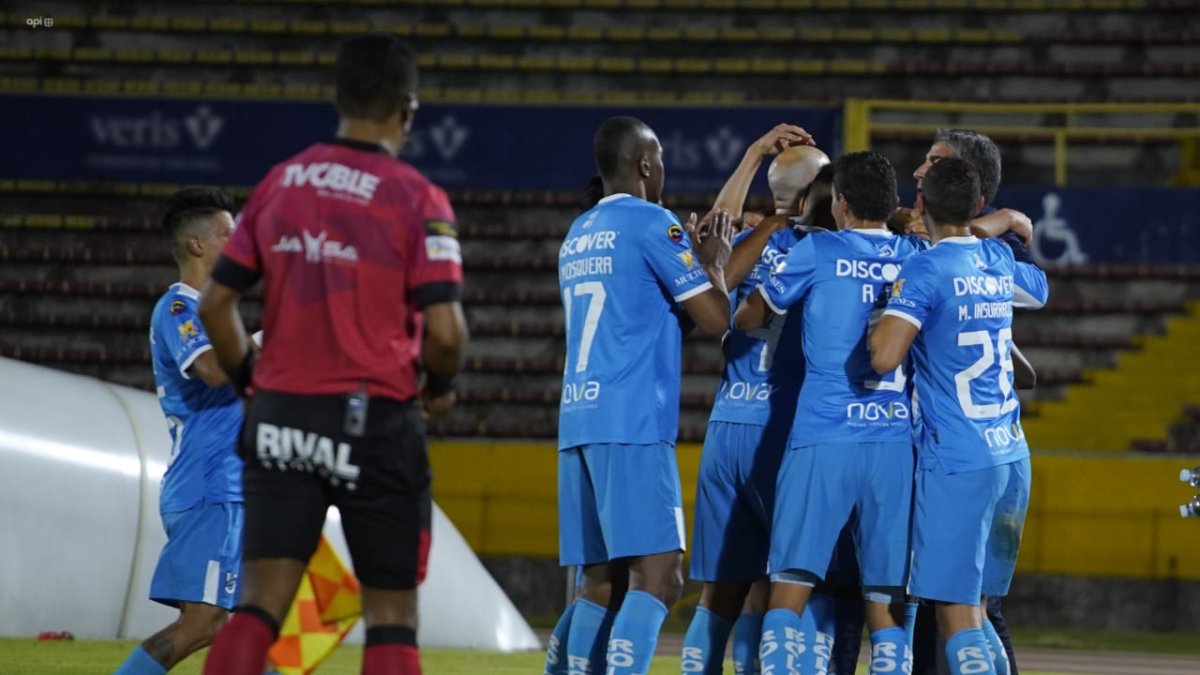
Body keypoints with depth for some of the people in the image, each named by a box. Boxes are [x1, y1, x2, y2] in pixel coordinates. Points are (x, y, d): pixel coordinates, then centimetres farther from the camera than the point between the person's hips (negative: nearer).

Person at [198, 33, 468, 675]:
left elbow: (215, 303, 7)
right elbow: (444, 329, -15)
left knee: (259, 609, 2)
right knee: (391, 616, 6)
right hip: (374, 423, -4)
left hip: (281, 419, 4)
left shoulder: (279, 183, 6)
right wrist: (439, 386, 5)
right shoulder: (416, 199, -8)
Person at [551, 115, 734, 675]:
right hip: (633, 425, -8)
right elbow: (715, 318, -5)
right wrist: (714, 262, 13)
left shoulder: (579, 235, 20)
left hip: (578, 421, 8)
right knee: (657, 577, -12)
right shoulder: (652, 225, -4)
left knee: (601, 583, 9)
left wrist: (694, 255, 29)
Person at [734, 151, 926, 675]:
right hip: (897, 443, 3)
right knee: (886, 604, 3)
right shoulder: (917, 256, 12)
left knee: (789, 589, -2)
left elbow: (747, 319, 16)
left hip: (824, 439, -3)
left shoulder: (818, 252, 4)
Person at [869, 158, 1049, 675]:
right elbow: (1039, 289, 35)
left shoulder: (924, 271, -11)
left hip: (957, 463, -7)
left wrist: (886, 315, -2)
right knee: (974, 610, 13)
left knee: (956, 612, -7)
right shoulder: (999, 261, 11)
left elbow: (885, 356, -23)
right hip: (1012, 457, 7)